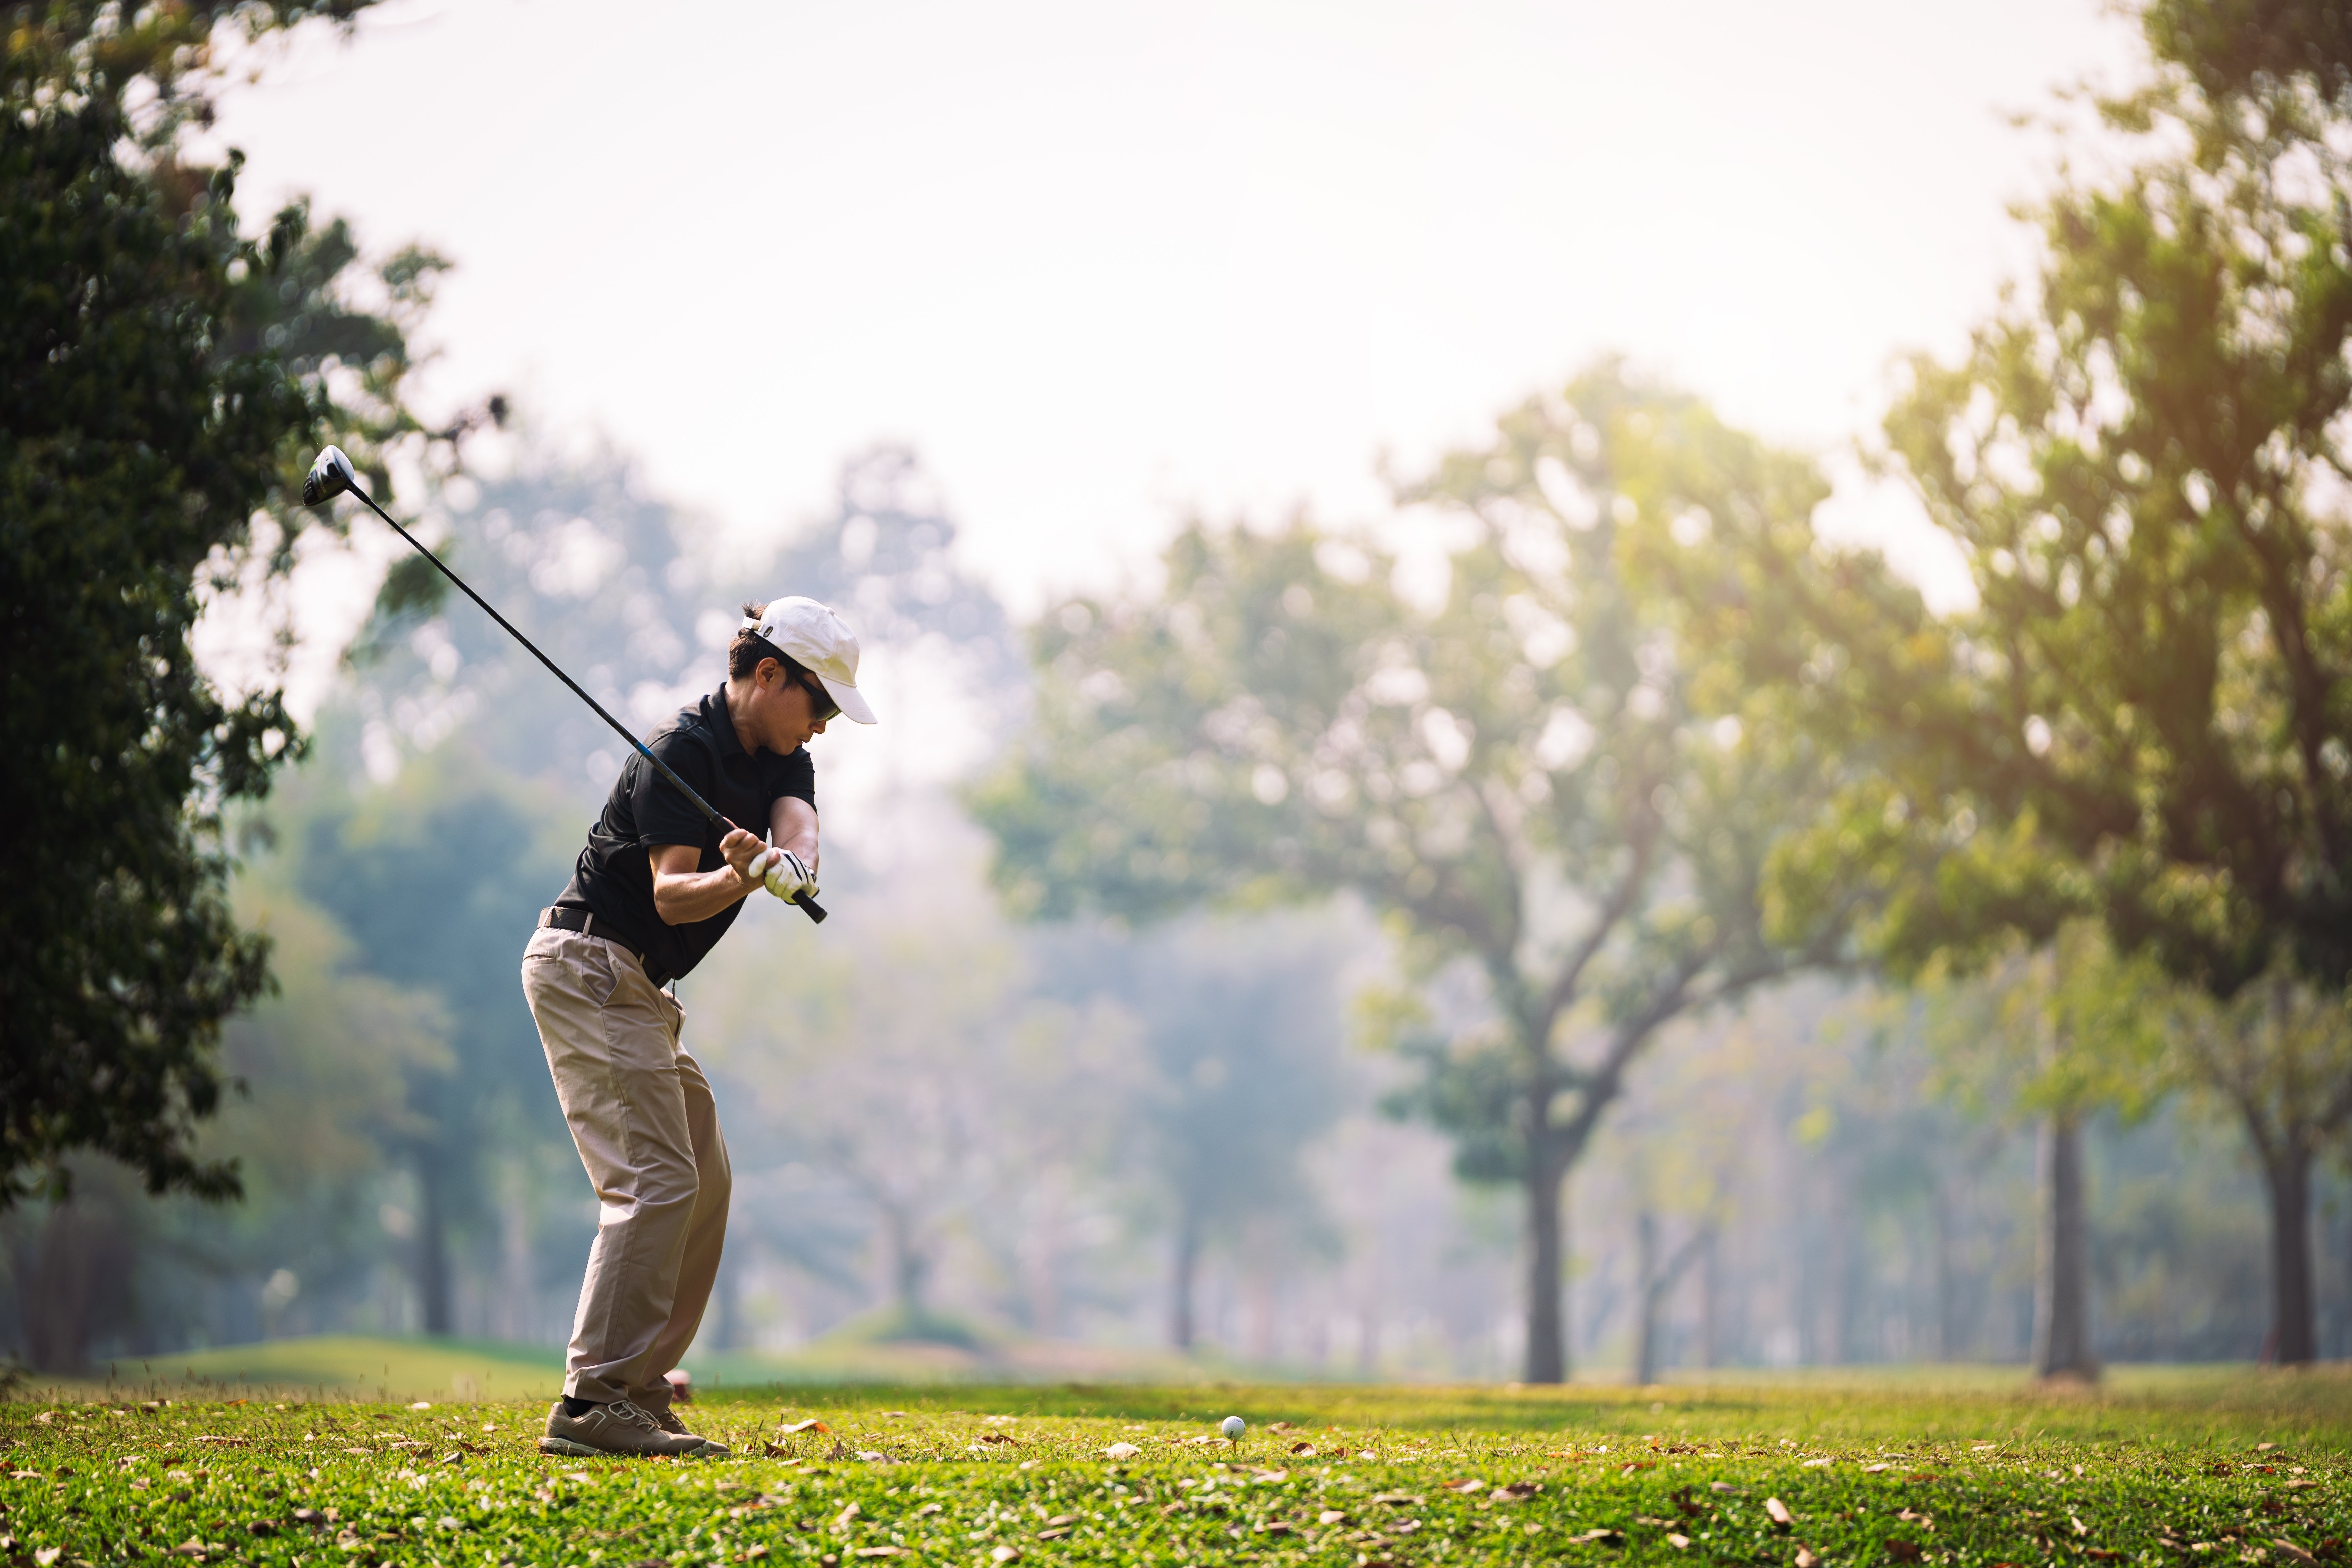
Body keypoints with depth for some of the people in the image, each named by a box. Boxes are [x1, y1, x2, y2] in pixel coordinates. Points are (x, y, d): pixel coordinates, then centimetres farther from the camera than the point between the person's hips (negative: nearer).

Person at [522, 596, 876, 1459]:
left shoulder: (782, 760, 9)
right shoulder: (681, 750, -17)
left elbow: (797, 824, -12)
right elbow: (672, 893, -23)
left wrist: (791, 863, -36)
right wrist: (741, 877, -44)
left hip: (639, 988, 10)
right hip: (590, 964, -10)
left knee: (703, 1181, 11)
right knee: (657, 1181, -18)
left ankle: (639, 1389, 14)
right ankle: (591, 1404, -21)